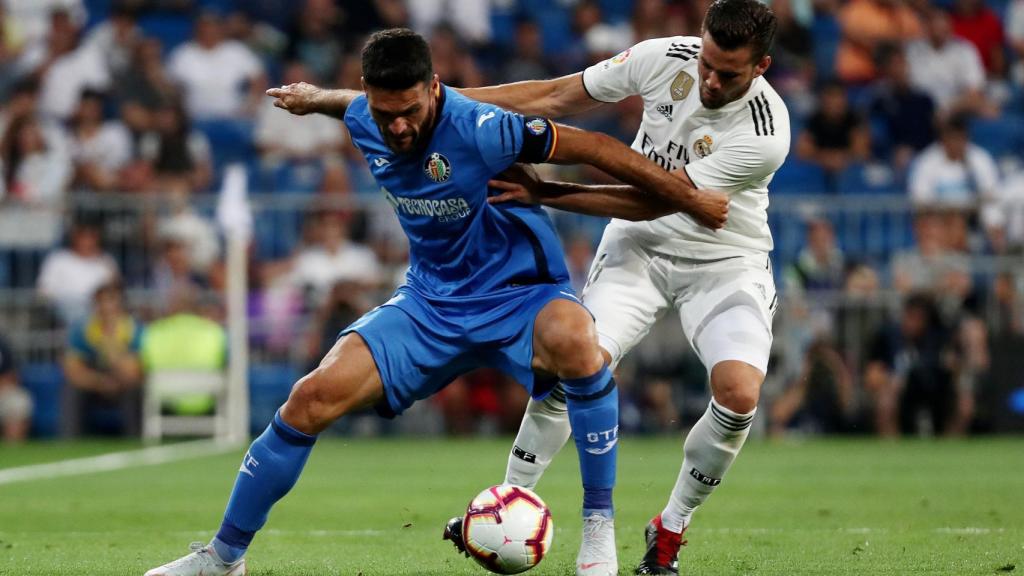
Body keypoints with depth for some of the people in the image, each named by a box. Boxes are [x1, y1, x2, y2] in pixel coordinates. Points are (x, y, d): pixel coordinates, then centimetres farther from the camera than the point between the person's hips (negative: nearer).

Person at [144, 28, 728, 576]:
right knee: (314, 397, -13)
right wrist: (315, 98, 41)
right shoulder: (364, 121, -8)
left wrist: (694, 200, -12)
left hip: (517, 292, -5)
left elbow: (595, 147, -19)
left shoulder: (481, 129, -27)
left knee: (575, 340, -41)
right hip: (430, 299, 5)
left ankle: (599, 525, -25)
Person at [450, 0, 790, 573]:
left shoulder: (765, 134, -28)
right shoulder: (665, 57, -17)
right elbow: (557, 97, -4)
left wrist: (542, 193, -29)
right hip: (639, 246, 2)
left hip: (724, 262, -2)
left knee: (740, 392, -25)